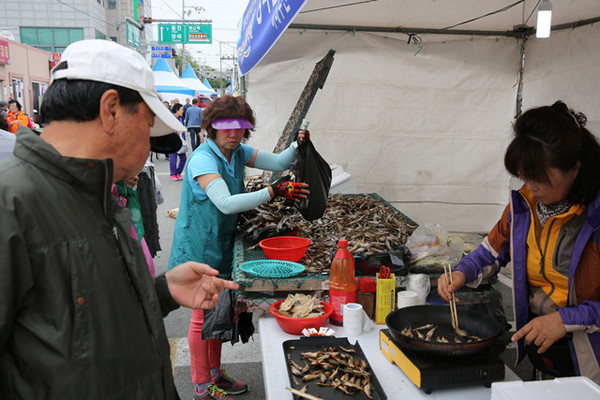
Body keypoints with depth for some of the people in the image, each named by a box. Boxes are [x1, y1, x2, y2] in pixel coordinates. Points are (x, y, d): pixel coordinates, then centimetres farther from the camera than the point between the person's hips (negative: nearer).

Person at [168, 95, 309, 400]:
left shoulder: (238, 152, 2)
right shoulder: (202, 159, -22)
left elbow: (278, 162, 3)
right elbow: (226, 203, -34)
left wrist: (297, 145, -17)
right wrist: (273, 191, -36)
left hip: (222, 246, 8)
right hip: (199, 247, -8)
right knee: (202, 317, 3)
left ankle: (215, 375, 35)